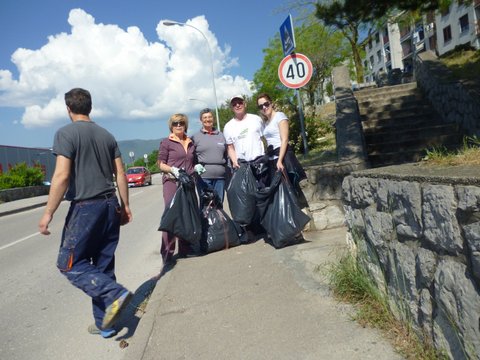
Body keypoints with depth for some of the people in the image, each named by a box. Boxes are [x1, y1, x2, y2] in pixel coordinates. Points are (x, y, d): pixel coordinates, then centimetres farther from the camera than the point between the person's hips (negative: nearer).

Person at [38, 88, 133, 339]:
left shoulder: (66, 133, -6)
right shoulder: (106, 135, 12)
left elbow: (61, 176, -15)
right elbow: (120, 174, 10)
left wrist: (48, 213, -10)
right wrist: (125, 206, 17)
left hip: (85, 207, -6)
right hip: (110, 206, 7)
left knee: (69, 264, 6)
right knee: (103, 266, 12)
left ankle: (114, 294, -12)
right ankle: (105, 324, 17)